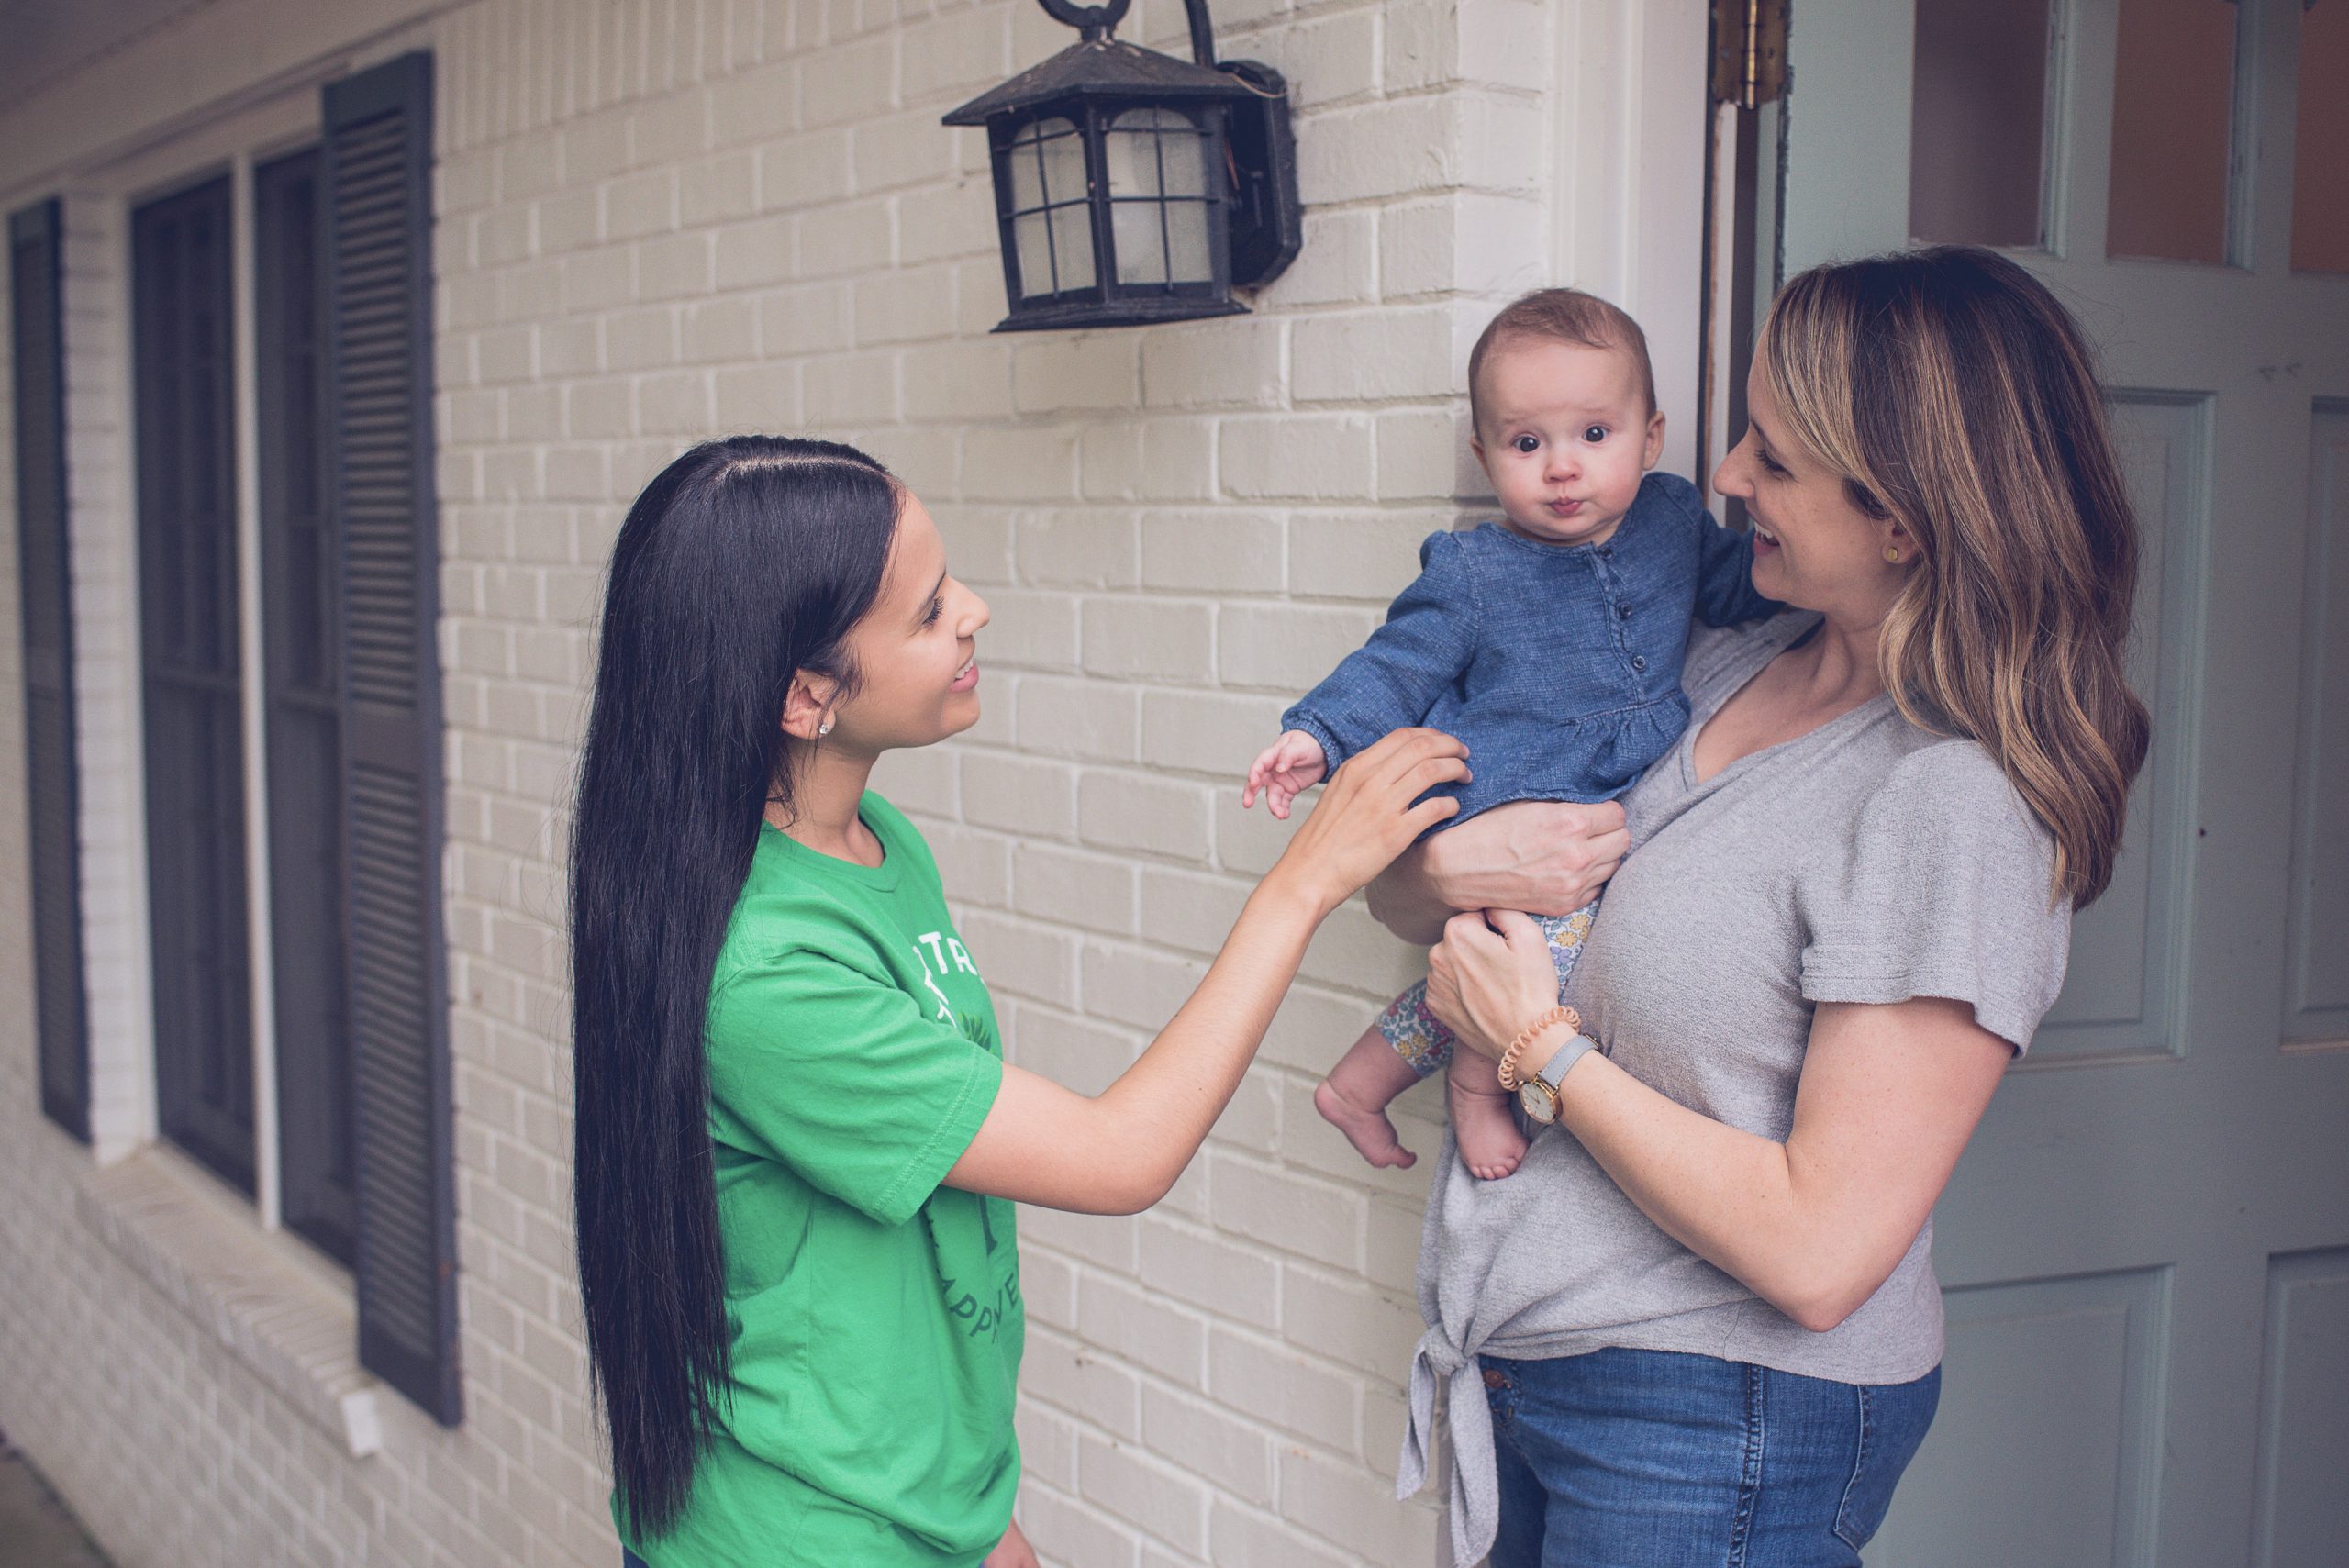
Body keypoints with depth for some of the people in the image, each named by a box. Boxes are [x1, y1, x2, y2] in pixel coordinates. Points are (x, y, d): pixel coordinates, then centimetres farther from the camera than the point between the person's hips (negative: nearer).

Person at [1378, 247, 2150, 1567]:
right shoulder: (1726, 667, 1)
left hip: (1715, 1426, -6)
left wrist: (1541, 1045, -17)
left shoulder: (1956, 803, -20)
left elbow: (1819, 1250, -24)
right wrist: (1447, 872, -14)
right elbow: (1400, 890, 8)